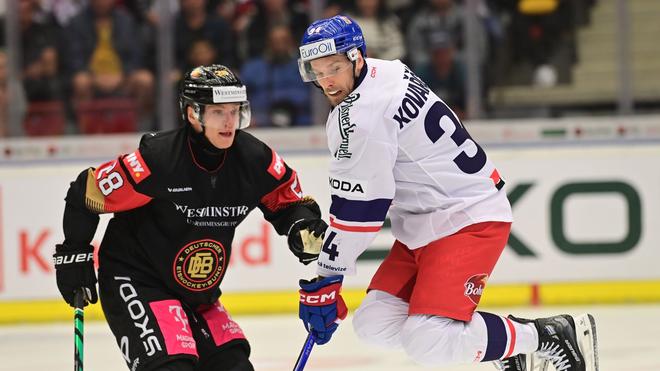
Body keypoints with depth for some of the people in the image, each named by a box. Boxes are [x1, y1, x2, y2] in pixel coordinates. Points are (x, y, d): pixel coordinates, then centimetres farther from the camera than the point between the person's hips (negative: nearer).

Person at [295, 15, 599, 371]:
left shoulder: (360, 115, -20)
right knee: (374, 325, 2)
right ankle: (506, 339, 11)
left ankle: (551, 336, -8)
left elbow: (358, 205, -20)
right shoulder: (388, 72, 10)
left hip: (469, 221, -11)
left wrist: (324, 282, -13)